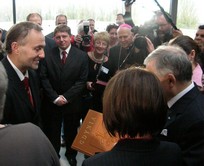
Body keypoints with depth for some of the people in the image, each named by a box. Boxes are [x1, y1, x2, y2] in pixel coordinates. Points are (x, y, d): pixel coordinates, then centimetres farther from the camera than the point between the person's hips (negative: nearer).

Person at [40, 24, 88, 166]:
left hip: (72, 102, 0)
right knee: (52, 131, 12)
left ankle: (71, 154, 40)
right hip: (52, 102, 0)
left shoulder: (82, 56, -5)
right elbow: (44, 78, -6)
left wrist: (66, 97, -14)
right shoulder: (48, 54, -4)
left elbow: (82, 80, -8)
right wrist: (55, 97, -14)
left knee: (71, 131, 17)